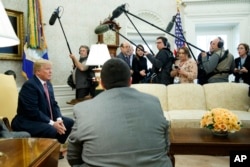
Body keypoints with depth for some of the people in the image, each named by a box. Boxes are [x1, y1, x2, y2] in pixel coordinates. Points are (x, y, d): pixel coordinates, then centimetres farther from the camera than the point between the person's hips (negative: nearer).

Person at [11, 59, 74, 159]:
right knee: (52, 131, -32)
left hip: (46, 118, 9)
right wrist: (52, 123, -26)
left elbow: (54, 105, 8)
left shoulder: (48, 84, 8)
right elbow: (33, 111, -25)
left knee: (70, 123, 2)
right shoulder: (29, 85, -19)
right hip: (27, 121, -9)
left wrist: (59, 119, -10)